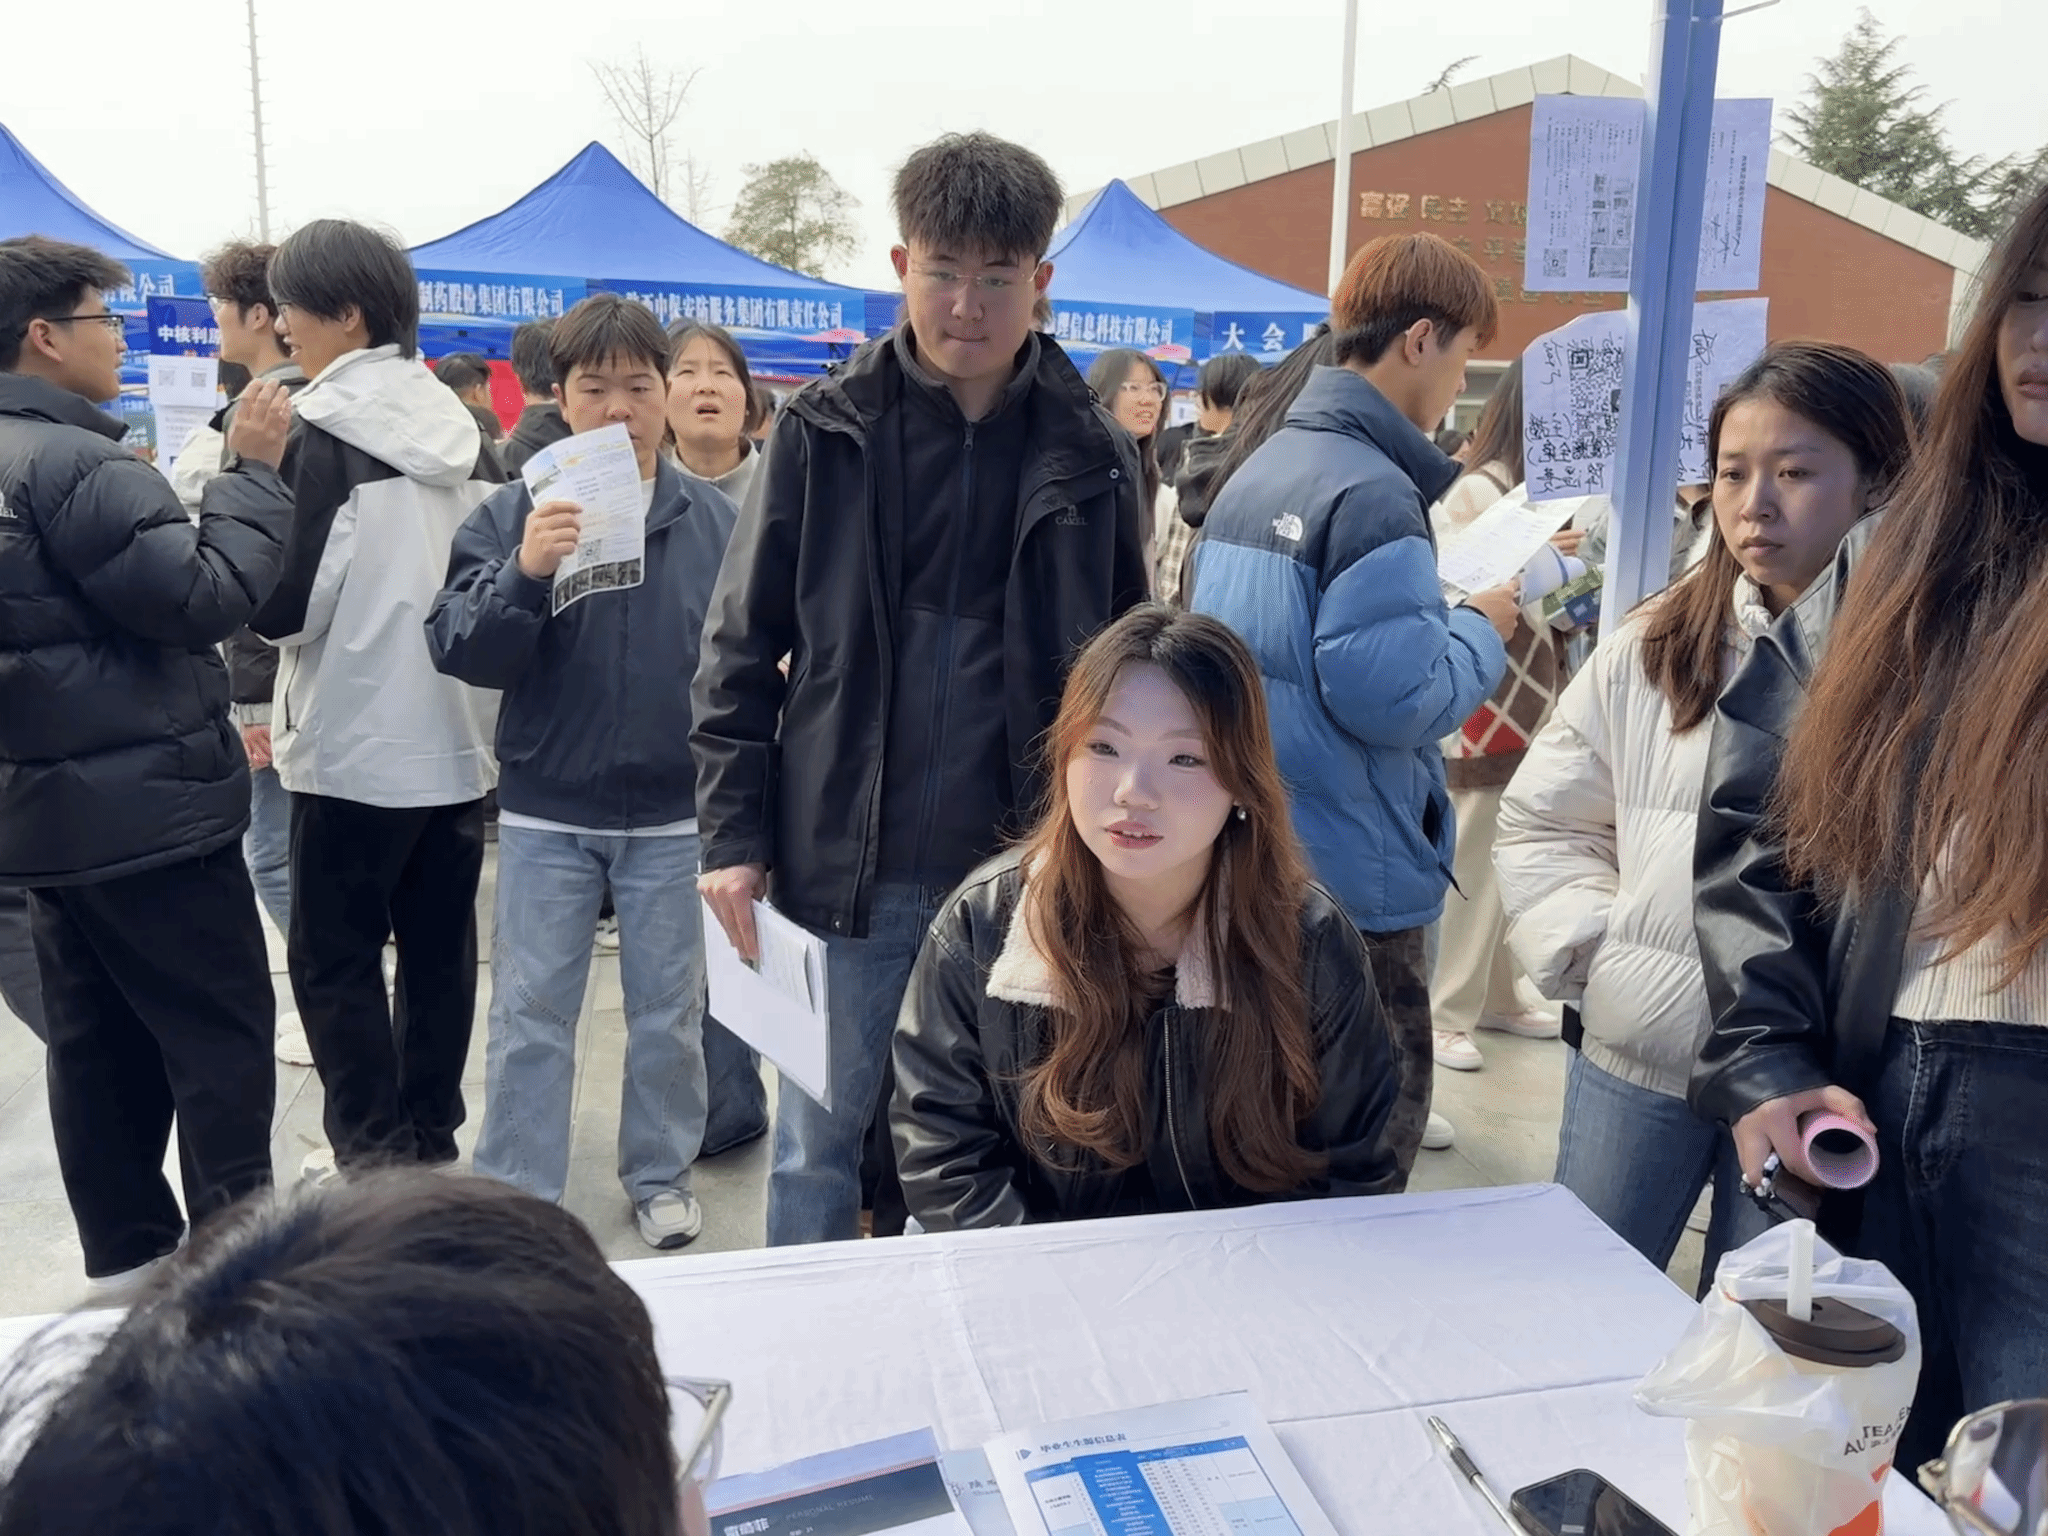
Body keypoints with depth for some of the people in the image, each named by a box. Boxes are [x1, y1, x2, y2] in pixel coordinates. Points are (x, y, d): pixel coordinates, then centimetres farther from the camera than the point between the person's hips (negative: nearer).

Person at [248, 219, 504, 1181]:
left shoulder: (324, 439, -11)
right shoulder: (464, 433, 8)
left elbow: (283, 604, -12)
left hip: (358, 745, -6)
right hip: (456, 735, 7)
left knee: (334, 959, 5)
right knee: (439, 946, 13)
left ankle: (375, 1160, 10)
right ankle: (429, 1140, 24)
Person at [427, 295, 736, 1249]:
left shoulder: (715, 520, 0)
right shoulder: (513, 515, -3)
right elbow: (459, 652, -9)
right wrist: (522, 575, -27)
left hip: (676, 814, 1)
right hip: (546, 813, -1)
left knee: (669, 1013, 14)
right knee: (531, 1017, 8)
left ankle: (660, 1176, 33)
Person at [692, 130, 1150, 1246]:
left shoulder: (1090, 453, 2)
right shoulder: (824, 432, -1)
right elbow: (740, 648, 2)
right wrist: (733, 835, -5)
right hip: (845, 868, -1)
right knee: (821, 1143, 12)